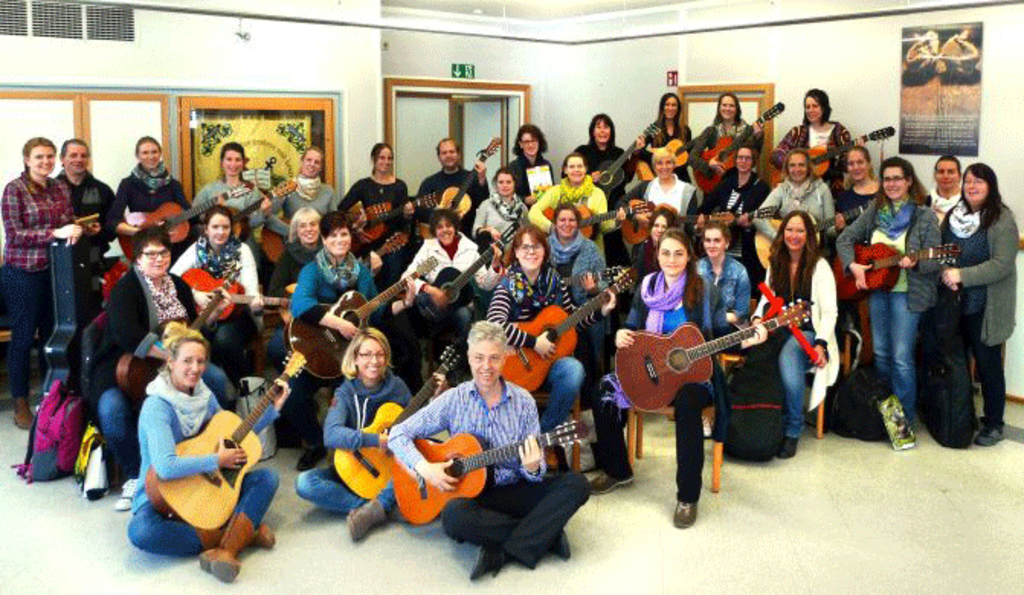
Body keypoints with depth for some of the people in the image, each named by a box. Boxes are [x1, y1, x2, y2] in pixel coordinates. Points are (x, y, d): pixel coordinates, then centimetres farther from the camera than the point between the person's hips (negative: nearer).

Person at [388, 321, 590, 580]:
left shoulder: (524, 402, 2)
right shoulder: (453, 400, -1)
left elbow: (536, 469, 3)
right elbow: (398, 434, -1)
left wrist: (533, 468, -22)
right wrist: (424, 468, -16)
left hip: (515, 492, 2)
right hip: (469, 493, -2)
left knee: (576, 484, -22)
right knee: (454, 515, -37)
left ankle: (502, 552, -27)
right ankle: (545, 534, -20)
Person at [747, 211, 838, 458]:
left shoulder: (819, 266, 1)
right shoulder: (775, 264, 17)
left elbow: (829, 311, -4)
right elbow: (766, 298, 21)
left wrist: (821, 344, -18)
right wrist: (757, 319, -1)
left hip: (807, 331, -4)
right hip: (777, 330, 4)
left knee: (788, 357, -39)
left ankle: (792, 431, -19)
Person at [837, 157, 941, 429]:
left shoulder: (925, 216, -6)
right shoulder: (875, 212, 7)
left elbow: (934, 261, -9)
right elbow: (845, 239, 8)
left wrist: (914, 263, -29)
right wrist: (853, 265, -8)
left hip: (906, 293, -5)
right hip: (876, 289, 5)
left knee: (902, 358, -6)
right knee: (880, 353, 14)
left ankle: (906, 416, 7)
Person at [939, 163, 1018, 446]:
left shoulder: (1001, 220, -11)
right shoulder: (954, 216, 8)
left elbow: (1002, 265, -18)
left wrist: (961, 275, -23)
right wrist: (946, 273, -6)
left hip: (986, 308, -6)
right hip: (955, 304, 6)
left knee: (988, 363, 2)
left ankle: (994, 425, 16)